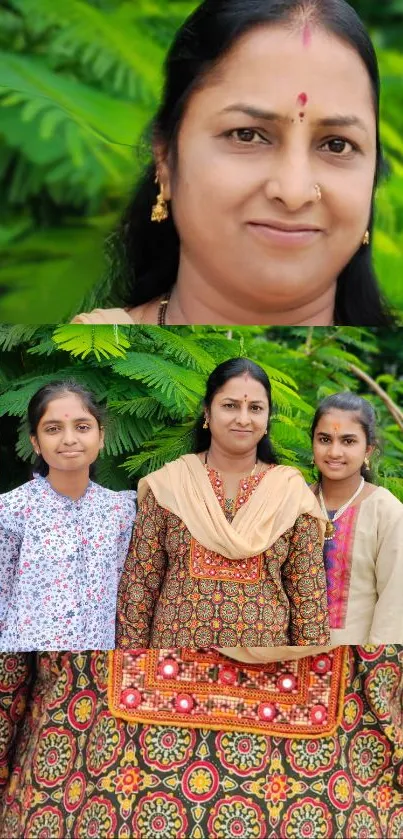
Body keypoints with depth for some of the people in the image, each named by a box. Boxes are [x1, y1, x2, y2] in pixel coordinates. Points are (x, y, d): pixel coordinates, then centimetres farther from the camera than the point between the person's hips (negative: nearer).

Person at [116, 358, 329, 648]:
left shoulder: (292, 492, -2)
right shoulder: (168, 484, -4)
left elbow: (308, 596, -1)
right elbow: (139, 585, -2)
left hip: (265, 642, 1)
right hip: (177, 641, 0)